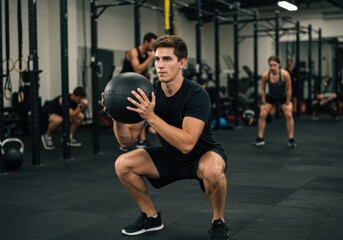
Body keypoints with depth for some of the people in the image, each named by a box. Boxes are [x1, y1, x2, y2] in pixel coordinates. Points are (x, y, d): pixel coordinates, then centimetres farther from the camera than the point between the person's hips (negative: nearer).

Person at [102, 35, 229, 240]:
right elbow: (127, 140, -10)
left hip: (202, 154, -5)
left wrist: (151, 116, -45)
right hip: (169, 156, 5)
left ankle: (219, 222, -11)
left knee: (212, 169, -40)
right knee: (123, 164, -12)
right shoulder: (149, 94, -12)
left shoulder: (197, 95, -28)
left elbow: (187, 143, -39)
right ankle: (151, 216, 9)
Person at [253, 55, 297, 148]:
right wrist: (264, 103, -7)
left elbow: (289, 89, -21)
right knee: (262, 115, -6)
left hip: (283, 96, -2)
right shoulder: (265, 75, -28)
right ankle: (260, 139, 6)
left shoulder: (285, 74, -33)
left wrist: (287, 103, -14)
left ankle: (291, 139, -4)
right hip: (270, 96, 2)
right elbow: (262, 90, -12)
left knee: (289, 115, -15)